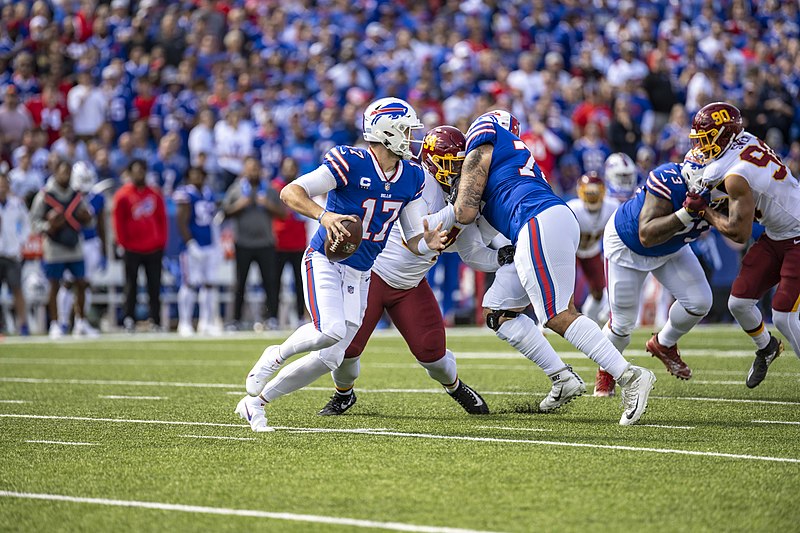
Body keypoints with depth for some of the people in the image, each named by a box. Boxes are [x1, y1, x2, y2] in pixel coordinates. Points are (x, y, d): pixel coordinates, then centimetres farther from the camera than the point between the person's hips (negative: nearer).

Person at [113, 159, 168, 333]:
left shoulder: (155, 194, 8)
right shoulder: (123, 195, -3)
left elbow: (162, 219, 11)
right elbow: (119, 221, -2)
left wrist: (162, 242, 5)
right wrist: (123, 243, -4)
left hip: (154, 248, 3)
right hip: (132, 250, -3)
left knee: (154, 286, 4)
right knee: (131, 286, 1)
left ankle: (155, 320, 9)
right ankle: (129, 320, 5)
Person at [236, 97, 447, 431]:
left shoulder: (412, 178, 5)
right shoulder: (351, 163, -16)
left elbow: (414, 240, 9)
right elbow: (290, 192, -19)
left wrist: (429, 244, -15)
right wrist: (324, 215, -36)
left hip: (359, 277, 7)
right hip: (325, 261, -7)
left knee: (329, 359, 2)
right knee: (331, 331, -31)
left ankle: (255, 401, 17)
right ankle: (275, 356, -1)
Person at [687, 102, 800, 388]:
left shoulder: (735, 176, -28)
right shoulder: (747, 140, -4)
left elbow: (739, 233, -22)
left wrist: (704, 210, -11)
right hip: (775, 237, 9)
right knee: (739, 302, 7)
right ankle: (766, 347, 32)